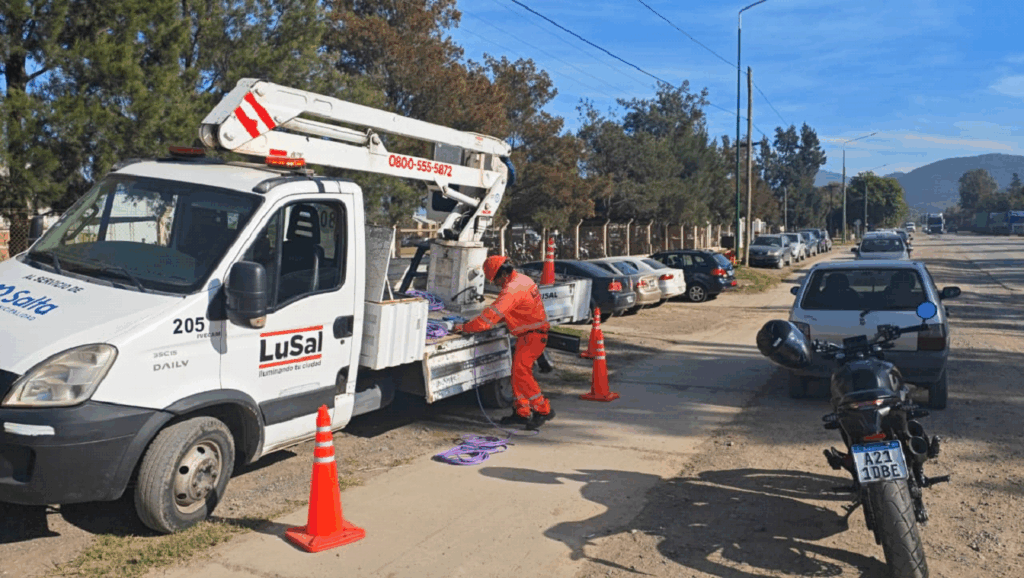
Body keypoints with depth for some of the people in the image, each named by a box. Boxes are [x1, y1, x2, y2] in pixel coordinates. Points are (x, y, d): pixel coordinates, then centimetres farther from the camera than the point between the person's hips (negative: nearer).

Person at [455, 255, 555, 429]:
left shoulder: (512, 290, -23)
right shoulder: (522, 280, 9)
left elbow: (492, 314, -24)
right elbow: (502, 310, 21)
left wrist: (466, 327, -17)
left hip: (532, 336, -10)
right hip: (528, 335, 10)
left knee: (521, 372, -12)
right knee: (518, 372, 13)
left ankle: (543, 410, -5)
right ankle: (521, 412, 19)